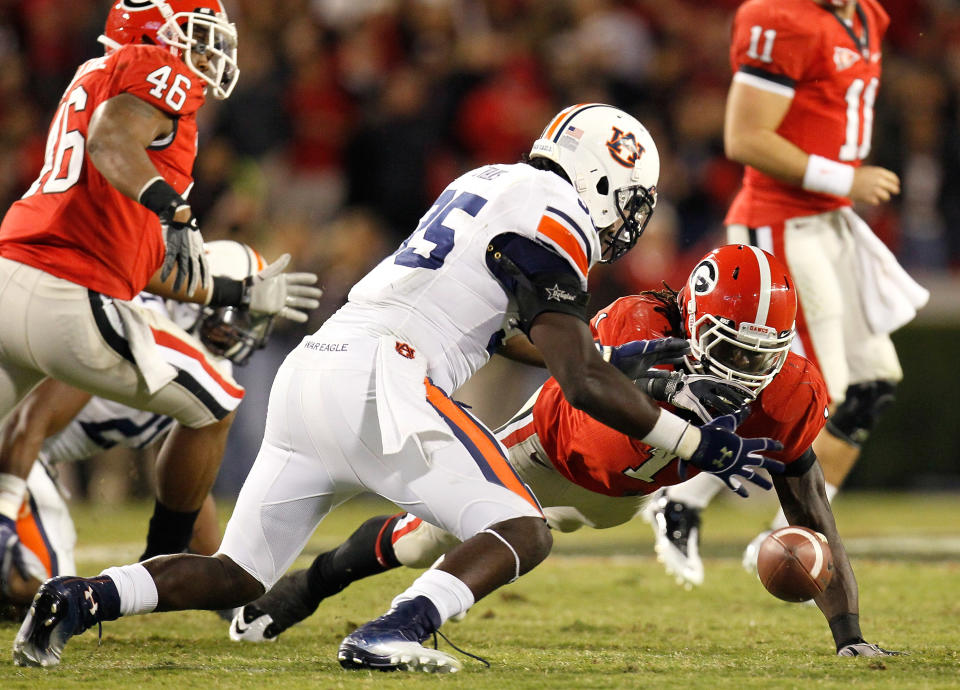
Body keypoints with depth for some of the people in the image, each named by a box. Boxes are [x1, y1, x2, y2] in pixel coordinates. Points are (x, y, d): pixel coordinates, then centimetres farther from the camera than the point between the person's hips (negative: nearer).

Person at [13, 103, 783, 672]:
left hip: (310, 372, 9)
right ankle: (390, 636, -25)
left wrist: (621, 355, 39)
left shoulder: (489, 184, 24)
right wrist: (698, 444, -2)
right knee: (523, 534, -4)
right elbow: (582, 385, -9)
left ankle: (80, 599, -4)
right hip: (377, 382, -9)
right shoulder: (552, 219, -3)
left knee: (236, 576, 15)